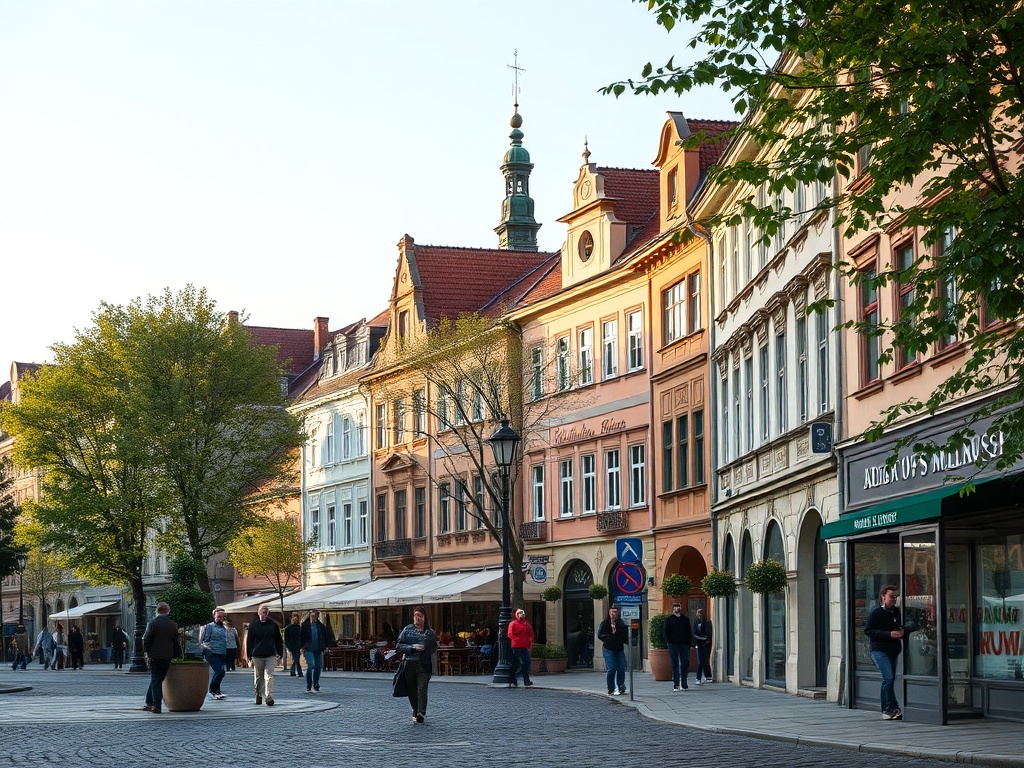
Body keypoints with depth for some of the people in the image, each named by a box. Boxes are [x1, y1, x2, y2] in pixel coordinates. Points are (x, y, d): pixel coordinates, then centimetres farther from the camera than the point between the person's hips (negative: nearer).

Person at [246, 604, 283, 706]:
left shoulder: (273, 625, 5)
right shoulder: (253, 625, 3)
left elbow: (278, 640, 11)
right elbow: (249, 642, 5)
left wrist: (280, 654, 8)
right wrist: (249, 657, 0)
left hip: (271, 655, -1)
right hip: (257, 656, 1)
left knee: (269, 676, -12)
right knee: (258, 677, 10)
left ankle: (269, 696, -16)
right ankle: (259, 694, 30)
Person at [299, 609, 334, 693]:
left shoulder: (320, 625, 8)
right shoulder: (305, 625, -1)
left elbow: (327, 635, 16)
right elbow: (300, 636, 0)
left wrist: (326, 646, 8)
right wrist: (301, 647, -8)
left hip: (318, 650, 4)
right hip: (309, 650, -4)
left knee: (318, 667, 5)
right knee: (310, 666, -15)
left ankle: (316, 686, 18)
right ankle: (308, 686, -6)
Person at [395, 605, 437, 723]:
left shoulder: (429, 632, 7)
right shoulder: (407, 630, 5)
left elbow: (435, 646, 19)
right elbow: (398, 646, 1)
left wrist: (427, 649, -1)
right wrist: (412, 647, -12)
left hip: (424, 666, -1)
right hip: (410, 664, 1)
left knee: (422, 689, -15)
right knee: (411, 690, 7)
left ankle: (421, 712, -20)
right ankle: (415, 711, 26)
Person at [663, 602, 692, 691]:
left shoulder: (685, 619, 13)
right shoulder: (669, 619, 5)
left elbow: (689, 632, 15)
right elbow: (665, 632, 4)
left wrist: (689, 643, 5)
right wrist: (668, 643, -6)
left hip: (684, 644, 2)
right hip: (673, 644, -2)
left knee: (685, 664, 0)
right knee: (675, 665, -1)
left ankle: (684, 683, 11)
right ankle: (676, 684, 0)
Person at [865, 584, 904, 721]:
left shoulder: (896, 612, 13)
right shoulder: (876, 612, -7)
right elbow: (868, 631, -11)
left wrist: (901, 631, 3)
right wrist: (888, 634, -18)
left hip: (893, 650, 7)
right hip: (880, 651, -7)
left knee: (889, 680, 9)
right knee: (888, 678, -16)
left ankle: (886, 710, 15)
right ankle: (893, 708, -16)